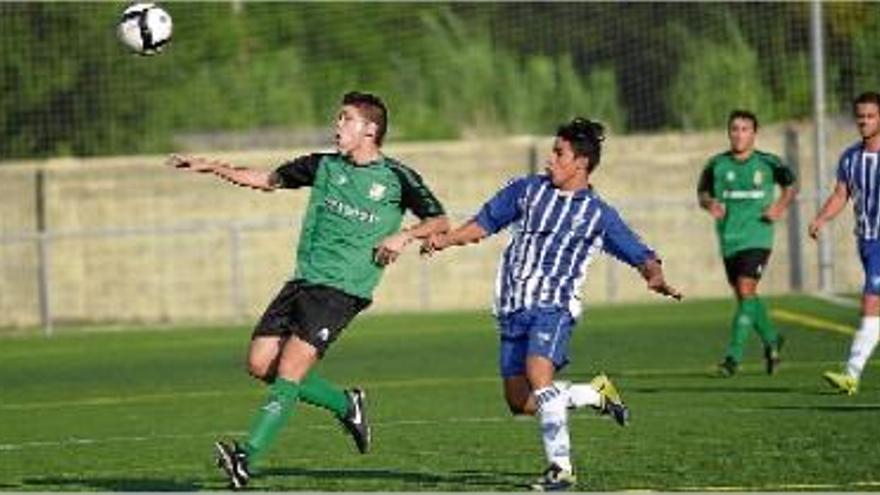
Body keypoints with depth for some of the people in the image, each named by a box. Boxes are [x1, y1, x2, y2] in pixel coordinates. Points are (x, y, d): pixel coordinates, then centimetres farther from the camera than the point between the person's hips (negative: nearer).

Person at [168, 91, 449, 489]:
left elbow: (440, 221, 6)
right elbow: (268, 180, 23)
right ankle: (346, 405, 16)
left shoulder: (396, 178, 1)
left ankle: (248, 458, -21)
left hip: (343, 289, -6)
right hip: (303, 279, 6)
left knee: (289, 370, -18)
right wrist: (210, 167, 17)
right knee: (260, 363, -2)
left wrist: (405, 236, -13)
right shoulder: (324, 166, 14)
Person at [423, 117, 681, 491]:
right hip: (512, 308, 5)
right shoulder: (527, 190, 14)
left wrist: (654, 276, -16)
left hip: (554, 305, -5)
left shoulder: (598, 215, 5)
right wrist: (445, 240, 5)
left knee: (538, 374, -29)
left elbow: (639, 254, 6)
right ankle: (596, 394, 26)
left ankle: (561, 467, -22)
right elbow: (485, 223, 20)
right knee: (519, 401, 3)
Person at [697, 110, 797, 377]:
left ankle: (733, 356, -17)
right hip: (729, 238, 4)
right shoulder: (717, 165, 3)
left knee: (746, 290, -16)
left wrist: (781, 205, -3)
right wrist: (710, 204, -11)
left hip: (757, 237, -4)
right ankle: (771, 340, 35)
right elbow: (702, 193, 12)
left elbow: (791, 185, 14)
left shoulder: (768, 163, -1)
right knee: (743, 295, 11)